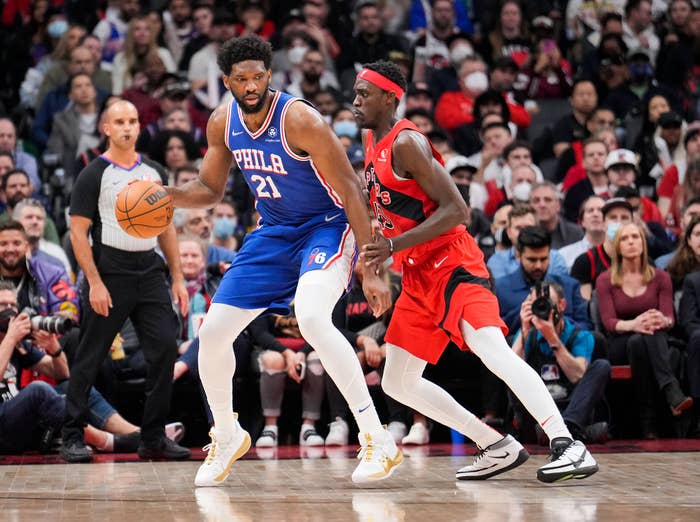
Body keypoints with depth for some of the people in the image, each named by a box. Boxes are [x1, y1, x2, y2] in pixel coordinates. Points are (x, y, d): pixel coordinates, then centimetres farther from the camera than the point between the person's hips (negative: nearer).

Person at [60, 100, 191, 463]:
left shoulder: (154, 172, 12)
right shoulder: (94, 175, -4)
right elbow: (78, 232, -7)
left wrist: (178, 279, 11)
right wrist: (94, 283, -15)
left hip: (150, 272, 5)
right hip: (110, 273, -5)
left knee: (165, 348, -4)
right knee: (89, 358, -1)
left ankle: (153, 437, 5)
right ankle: (72, 437, 8)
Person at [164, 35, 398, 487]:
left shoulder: (300, 119, -24)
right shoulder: (223, 123, -4)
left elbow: (351, 192, -21)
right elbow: (210, 189, 11)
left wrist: (371, 270, -24)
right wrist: (168, 195, -12)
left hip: (326, 226, -7)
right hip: (273, 233, 7)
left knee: (311, 318, -34)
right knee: (212, 332, 1)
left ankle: (378, 441, -27)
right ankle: (227, 436, 27)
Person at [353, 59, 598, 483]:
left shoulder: (405, 143, -14)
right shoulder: (372, 141, 15)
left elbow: (456, 210, -21)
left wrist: (393, 246, -24)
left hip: (451, 264, -10)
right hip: (418, 275, 10)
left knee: (492, 350, -31)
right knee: (398, 384, 9)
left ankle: (568, 446, -37)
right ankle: (498, 448, 11)